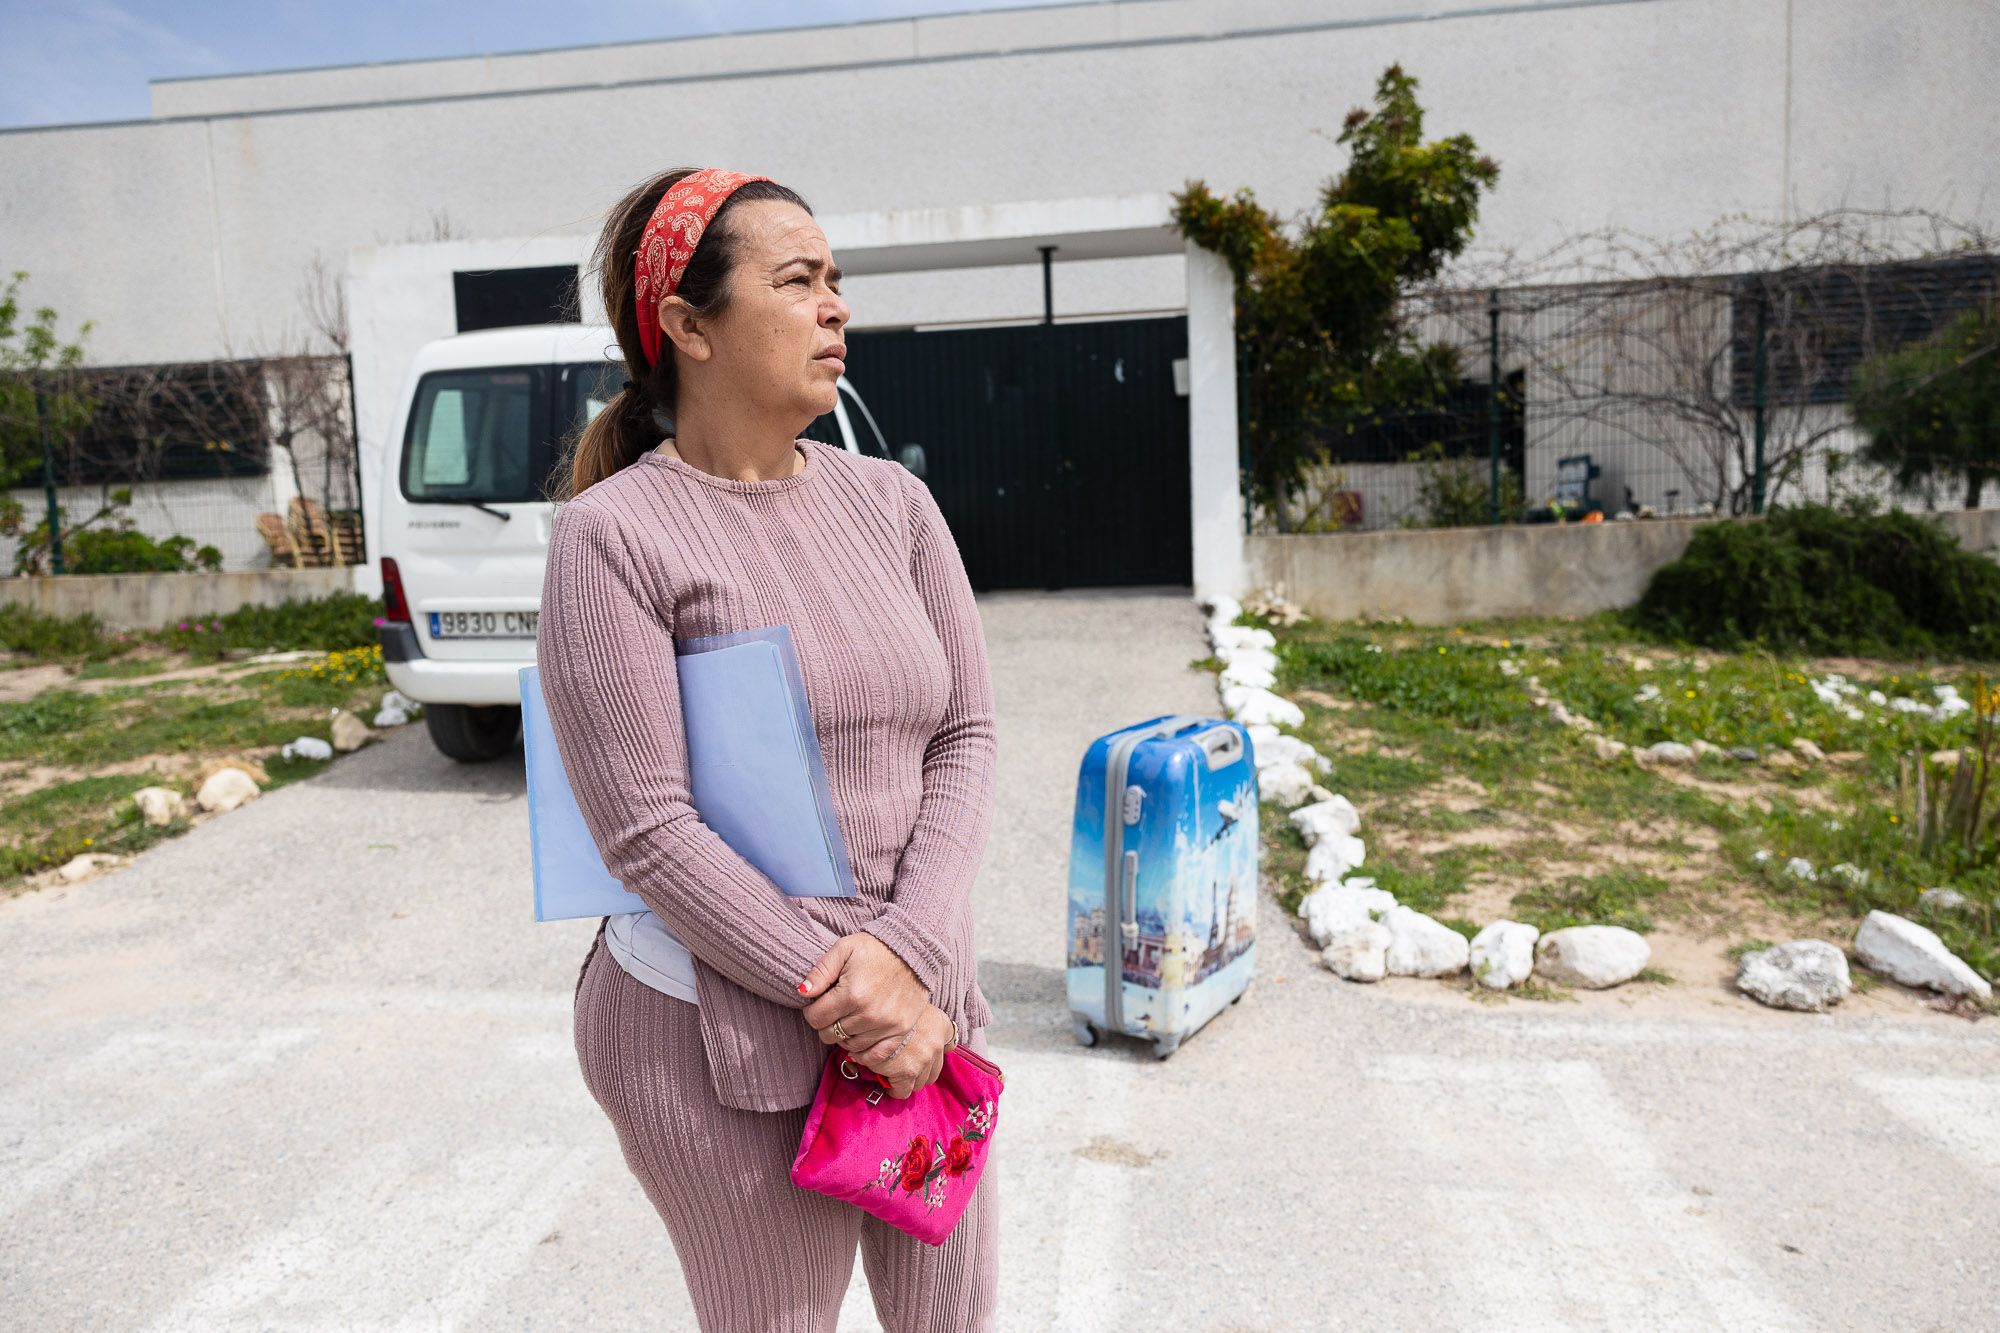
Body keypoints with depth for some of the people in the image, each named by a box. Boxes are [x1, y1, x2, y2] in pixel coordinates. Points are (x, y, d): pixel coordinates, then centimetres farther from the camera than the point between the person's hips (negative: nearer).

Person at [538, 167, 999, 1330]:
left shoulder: (892, 502, 4)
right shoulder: (614, 533, -12)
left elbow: (967, 736, 1)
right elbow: (647, 831, -15)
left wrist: (906, 949, -13)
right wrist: (843, 993, -15)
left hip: (920, 1004, 5)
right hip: (722, 1031, -5)